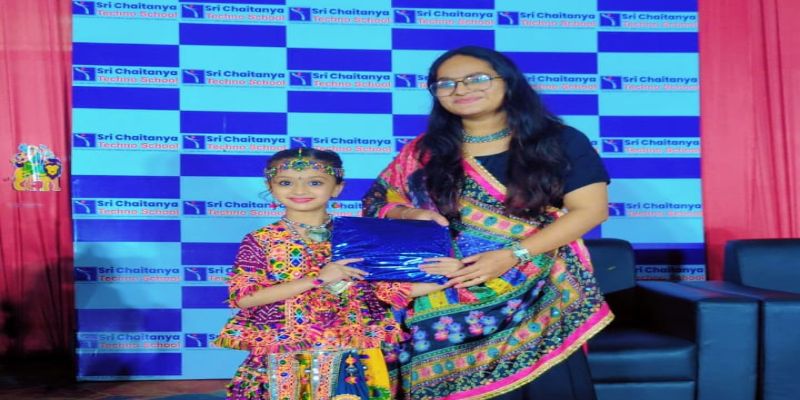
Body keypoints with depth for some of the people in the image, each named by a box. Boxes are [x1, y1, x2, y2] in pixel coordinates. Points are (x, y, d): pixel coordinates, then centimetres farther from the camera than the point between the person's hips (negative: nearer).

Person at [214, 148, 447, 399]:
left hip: (345, 355, 1)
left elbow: (391, 290, 2)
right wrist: (317, 279, -18)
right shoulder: (260, 240, -3)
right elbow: (243, 298, -13)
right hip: (282, 358, 0)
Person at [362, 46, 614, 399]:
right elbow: (378, 203, 12)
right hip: (451, 306, 2)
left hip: (539, 299, -1)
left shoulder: (561, 142, -2)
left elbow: (591, 209, -8)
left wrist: (511, 255, -18)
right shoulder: (424, 151, 5)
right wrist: (411, 216, -13)